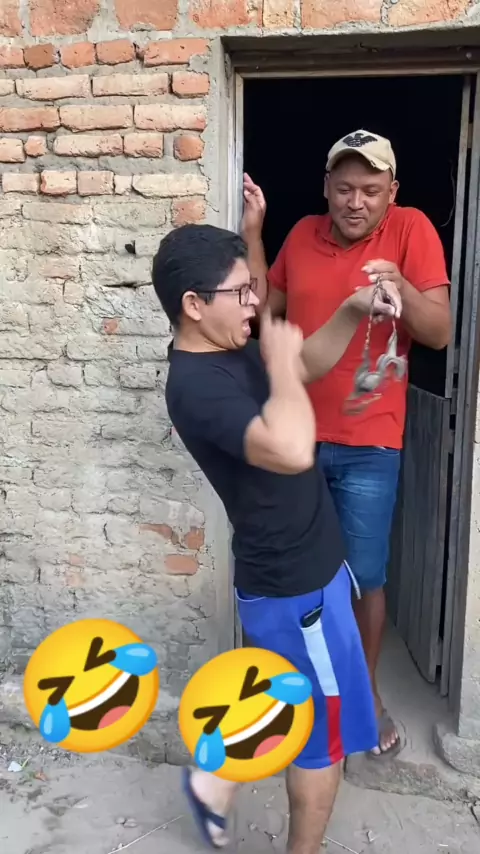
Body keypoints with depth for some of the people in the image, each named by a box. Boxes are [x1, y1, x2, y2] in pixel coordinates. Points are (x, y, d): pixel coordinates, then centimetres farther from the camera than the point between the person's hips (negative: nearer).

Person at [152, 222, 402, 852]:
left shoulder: (231, 353, 2)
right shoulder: (197, 385, -28)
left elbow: (308, 366, 16)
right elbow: (292, 451, -43)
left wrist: (352, 311, -1)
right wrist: (278, 361, -28)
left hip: (294, 572, 9)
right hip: (295, 586, -9)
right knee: (325, 730, 12)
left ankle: (214, 778, 45)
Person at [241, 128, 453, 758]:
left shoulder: (412, 230, -6)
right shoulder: (302, 235, 6)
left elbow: (440, 333, -10)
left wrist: (401, 287, -29)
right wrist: (252, 234, 2)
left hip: (368, 445, -3)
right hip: (295, 434, 4)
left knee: (365, 577, 7)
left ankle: (367, 690, 31)